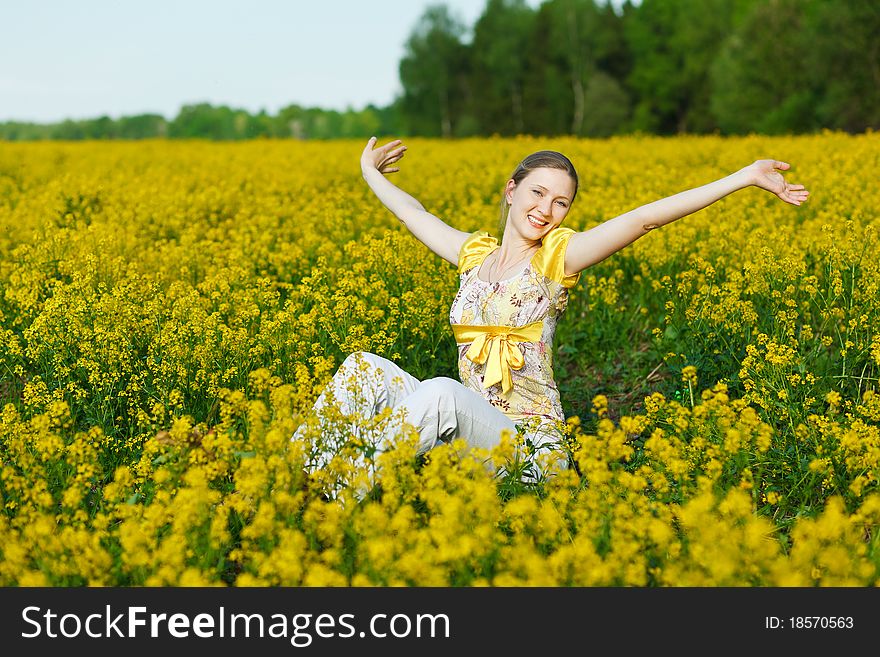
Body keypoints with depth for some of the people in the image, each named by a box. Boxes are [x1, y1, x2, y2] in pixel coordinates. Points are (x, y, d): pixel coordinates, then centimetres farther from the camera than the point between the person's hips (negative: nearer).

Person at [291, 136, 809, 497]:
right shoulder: (475, 253, 13)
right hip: (467, 427, 5)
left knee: (440, 392, -36)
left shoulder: (557, 256, -3)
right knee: (364, 367, -15)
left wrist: (745, 177, -21)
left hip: (524, 441, -5)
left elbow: (643, 219, -13)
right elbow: (414, 213, 30)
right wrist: (371, 173, 46)